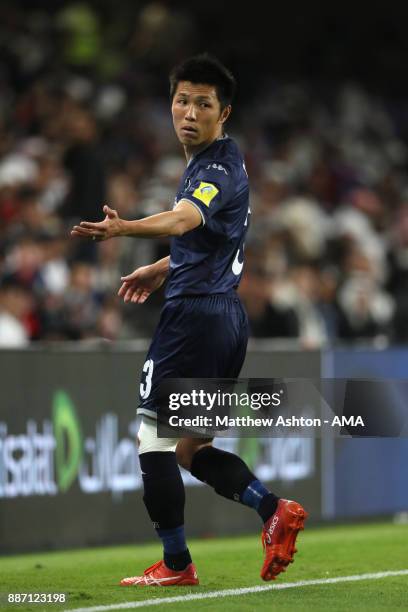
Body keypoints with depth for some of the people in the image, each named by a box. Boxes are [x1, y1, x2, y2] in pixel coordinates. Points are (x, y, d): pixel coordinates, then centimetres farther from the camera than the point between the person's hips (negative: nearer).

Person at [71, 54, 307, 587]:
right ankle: (275, 510, 0)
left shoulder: (220, 168, -15)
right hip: (228, 316, 10)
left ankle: (175, 565, -3)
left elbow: (183, 220, -36)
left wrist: (122, 228, -53)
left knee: (154, 440, -5)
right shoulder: (221, 162, 17)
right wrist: (162, 269, 30)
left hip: (196, 312, -10)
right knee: (190, 449, 14)